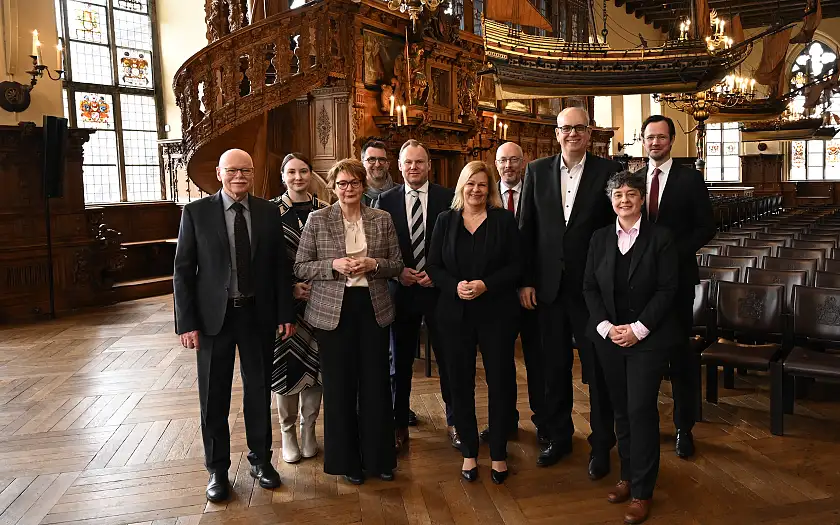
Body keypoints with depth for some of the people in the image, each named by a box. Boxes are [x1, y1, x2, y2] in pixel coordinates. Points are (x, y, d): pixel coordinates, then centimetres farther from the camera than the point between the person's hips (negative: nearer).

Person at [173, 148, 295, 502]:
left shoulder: (269, 212, 2)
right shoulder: (196, 212, -3)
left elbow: (280, 266, 4)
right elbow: (183, 270, -4)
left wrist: (285, 314, 1)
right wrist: (186, 322, -9)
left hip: (257, 314, 2)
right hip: (214, 315, -1)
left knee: (259, 391, 13)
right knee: (214, 397, 9)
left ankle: (260, 459, 32)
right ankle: (217, 469, 27)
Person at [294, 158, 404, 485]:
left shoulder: (382, 219, 6)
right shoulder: (317, 220, 1)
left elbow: (397, 265, 9)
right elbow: (300, 268, 0)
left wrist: (373, 264, -11)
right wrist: (333, 265, -15)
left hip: (373, 308, 2)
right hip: (332, 310, -1)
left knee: (376, 382, 6)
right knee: (339, 384, 6)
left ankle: (378, 457, 25)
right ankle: (346, 459, 23)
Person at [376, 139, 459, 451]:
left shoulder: (448, 198, -1)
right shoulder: (386, 201, 2)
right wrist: (398, 272, -10)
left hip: (440, 289, -1)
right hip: (401, 291, 1)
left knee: (448, 358, 6)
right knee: (400, 361, 10)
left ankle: (454, 422, 25)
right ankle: (399, 425, 25)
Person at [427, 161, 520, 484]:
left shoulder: (504, 220, 1)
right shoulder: (445, 221, 6)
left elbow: (515, 266, -3)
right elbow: (433, 266, 3)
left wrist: (486, 285, -18)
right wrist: (455, 286, -15)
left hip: (497, 313, -1)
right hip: (455, 314, 2)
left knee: (500, 381, 5)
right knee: (460, 383, 7)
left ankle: (499, 454, 21)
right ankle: (469, 452, 23)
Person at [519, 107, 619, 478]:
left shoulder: (607, 171, -2)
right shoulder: (537, 171, 5)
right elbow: (526, 229, 4)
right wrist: (525, 280, 0)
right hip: (549, 286, 3)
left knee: (598, 368, 7)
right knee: (554, 367, 14)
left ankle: (601, 444, 23)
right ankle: (558, 436, 31)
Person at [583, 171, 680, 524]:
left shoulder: (660, 237, -4)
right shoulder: (600, 238, 7)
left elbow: (667, 289, -8)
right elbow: (589, 287, 5)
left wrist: (638, 329, -14)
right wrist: (605, 327, -8)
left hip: (648, 338, -3)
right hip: (608, 336, 4)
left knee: (641, 410, -3)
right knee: (621, 409, 10)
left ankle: (642, 491, 9)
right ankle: (628, 475, 26)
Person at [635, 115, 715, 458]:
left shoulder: (690, 178, -1)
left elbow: (706, 227, -4)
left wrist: (673, 252, -15)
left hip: (677, 275, -2)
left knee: (680, 352, 5)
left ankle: (684, 427, 17)